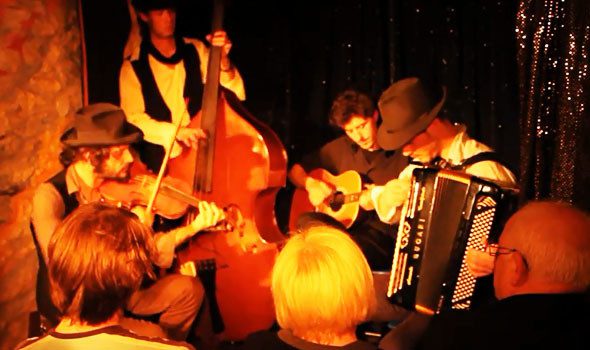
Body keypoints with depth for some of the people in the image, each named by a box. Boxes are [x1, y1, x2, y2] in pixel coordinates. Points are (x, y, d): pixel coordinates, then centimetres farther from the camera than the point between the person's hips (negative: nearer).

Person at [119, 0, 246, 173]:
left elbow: (237, 94, 0)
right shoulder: (133, 66, 0)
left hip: (202, 146, 3)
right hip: (162, 154, -2)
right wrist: (175, 132, -20)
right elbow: (134, 118, -4)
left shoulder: (196, 50, 6)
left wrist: (223, 60, -20)